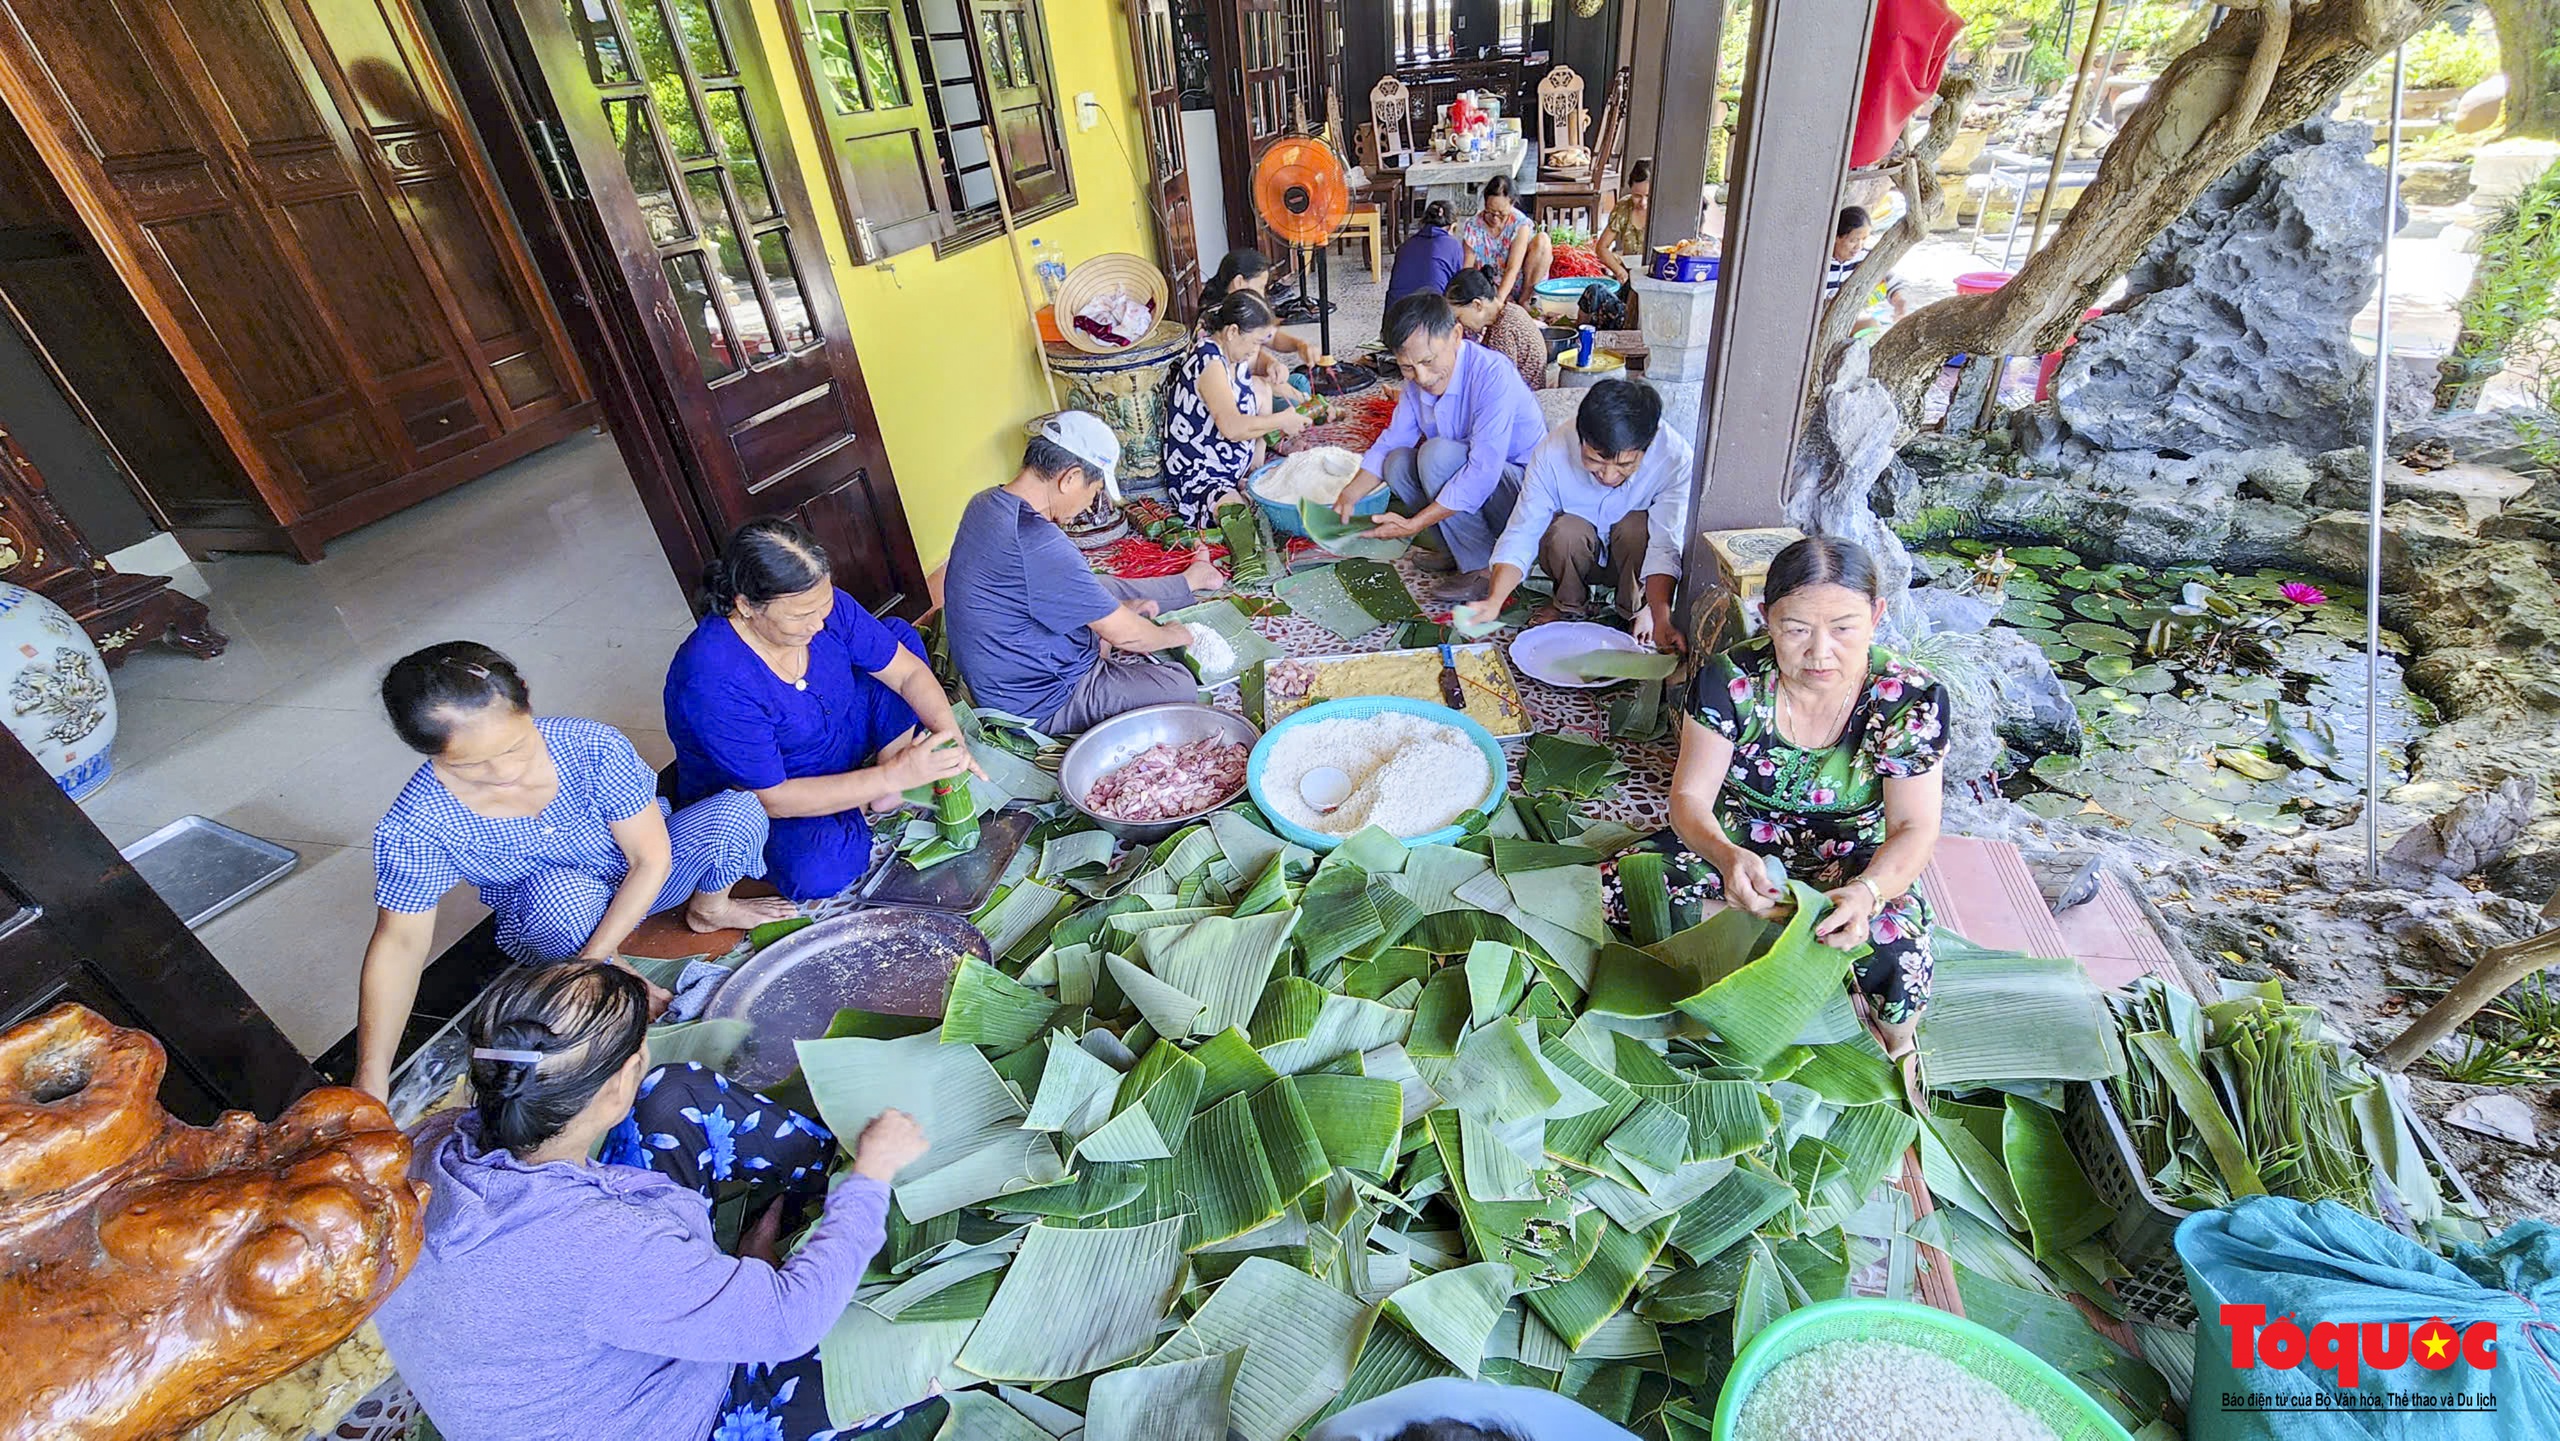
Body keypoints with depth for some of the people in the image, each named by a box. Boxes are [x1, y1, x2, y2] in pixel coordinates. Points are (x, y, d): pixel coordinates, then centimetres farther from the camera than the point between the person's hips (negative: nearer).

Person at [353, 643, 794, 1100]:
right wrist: (371, 1078, -22)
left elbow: (652, 859, -24)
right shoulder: (413, 829, -24)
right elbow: (400, 941, -16)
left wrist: (590, 960, -29)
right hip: (552, 922, -1)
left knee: (738, 810, -27)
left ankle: (709, 909, 6)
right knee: (559, 890, -39)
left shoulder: (592, 746, -28)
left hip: (641, 884, 1)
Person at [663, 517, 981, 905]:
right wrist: (894, 776, -36)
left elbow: (909, 671, -12)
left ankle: (883, 797, -11)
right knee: (819, 869, -38)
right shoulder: (711, 681, -35)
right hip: (752, 802, -6)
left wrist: (952, 739, -30)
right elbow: (771, 799, -31)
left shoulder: (822, 605, -19)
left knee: (902, 635, -4)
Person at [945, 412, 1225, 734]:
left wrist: (1118, 609, 8)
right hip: (1039, 705, -10)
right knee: (1180, 685, -9)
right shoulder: (1040, 545, -35)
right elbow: (1125, 634, -23)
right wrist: (1171, 635, -3)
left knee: (1105, 587, 24)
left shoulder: (987, 502, -5)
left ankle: (1189, 580, 44)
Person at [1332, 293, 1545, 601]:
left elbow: (1483, 472, -33)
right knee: (1396, 463, -10)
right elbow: (1391, 441, 5)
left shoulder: (1492, 375, -27)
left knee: (1439, 453, -29)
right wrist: (1349, 495, -12)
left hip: (1523, 488, -7)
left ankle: (1482, 566, -16)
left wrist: (1413, 525, -33)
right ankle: (1459, 549, 1)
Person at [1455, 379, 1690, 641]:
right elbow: (1522, 533, -28)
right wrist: (1495, 601, -43)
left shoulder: (1674, 455, -30)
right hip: (1574, 549, 0)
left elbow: (1665, 546, -32)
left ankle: (1636, 610, -4)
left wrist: (1661, 620, -46)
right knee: (1566, 531, -32)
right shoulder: (1554, 449, -29)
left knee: (1638, 527, -32)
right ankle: (1569, 605, -1)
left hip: (1633, 550, 0)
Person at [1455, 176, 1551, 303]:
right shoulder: (1473, 226, -12)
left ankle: (1526, 299, -12)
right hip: (1491, 288, 2)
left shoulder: (1521, 225, -18)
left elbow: (1512, 269, -25)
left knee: (1542, 239, -23)